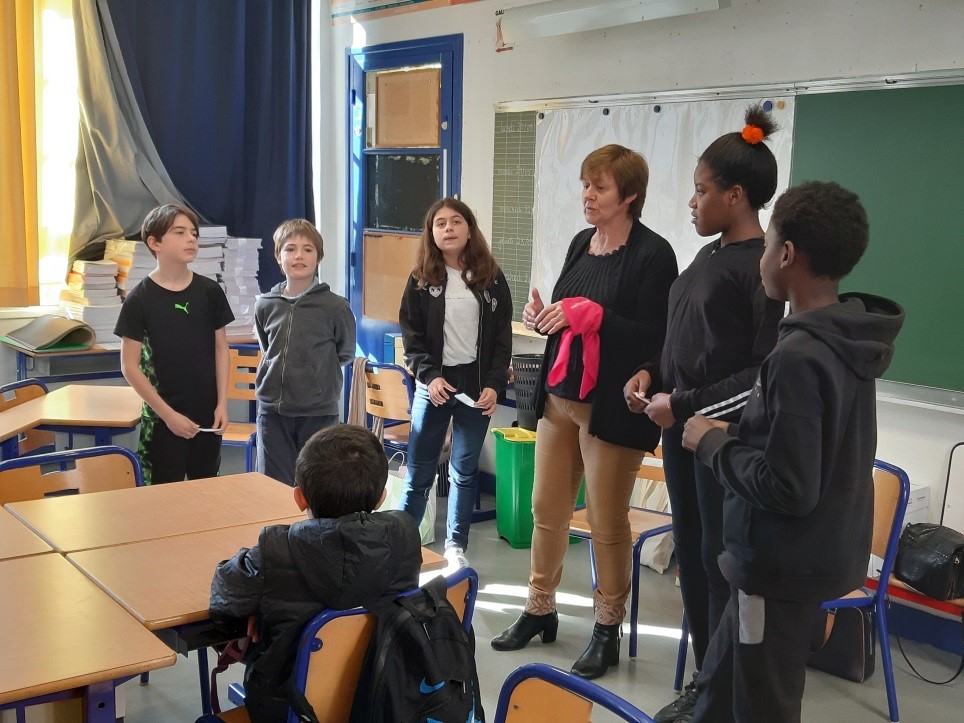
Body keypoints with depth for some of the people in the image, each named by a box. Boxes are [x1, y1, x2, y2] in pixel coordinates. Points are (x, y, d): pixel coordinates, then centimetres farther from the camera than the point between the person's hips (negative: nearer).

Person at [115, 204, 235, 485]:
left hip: (207, 416, 3)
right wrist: (167, 414, -11)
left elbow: (221, 349, 8)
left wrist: (222, 404, 0)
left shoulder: (210, 292, 1)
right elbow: (130, 367, -7)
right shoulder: (139, 300, -8)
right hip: (163, 419, -3)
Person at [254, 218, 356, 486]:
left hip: (319, 413, -3)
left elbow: (345, 353, 7)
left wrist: (317, 371, 9)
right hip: (272, 411, 3)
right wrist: (285, 369, 11)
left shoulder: (334, 306, -8)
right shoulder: (265, 306, 2)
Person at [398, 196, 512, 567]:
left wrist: (494, 384, -9)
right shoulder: (421, 279, 2)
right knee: (419, 472, 2)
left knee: (465, 471, 9)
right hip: (434, 385, 0)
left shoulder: (492, 278, 3)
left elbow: (502, 337, 2)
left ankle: (456, 545, 21)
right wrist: (429, 375, -13)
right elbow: (411, 336, 0)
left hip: (477, 387, 1)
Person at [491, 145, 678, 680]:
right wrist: (543, 316, -2)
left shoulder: (652, 253, -12)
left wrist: (590, 315, -24)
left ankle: (608, 628, 21)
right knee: (546, 509, 14)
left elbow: (654, 336, -18)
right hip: (560, 395, 7)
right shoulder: (581, 243, 9)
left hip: (612, 408, -7)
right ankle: (540, 610, 30)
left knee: (607, 522, 5)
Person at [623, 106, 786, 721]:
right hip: (682, 429, 8)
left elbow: (765, 372, -17)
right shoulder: (709, 255, 10)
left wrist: (684, 405, -17)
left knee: (723, 565, 2)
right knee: (691, 556, 14)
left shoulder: (764, 266, -15)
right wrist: (652, 373, 4)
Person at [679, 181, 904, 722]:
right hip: (821, 553, 9)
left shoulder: (799, 357, -26)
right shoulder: (848, 344, 3)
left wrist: (713, 443, -13)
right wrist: (737, 435, 7)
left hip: (785, 565, -9)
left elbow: (787, 489, -27)